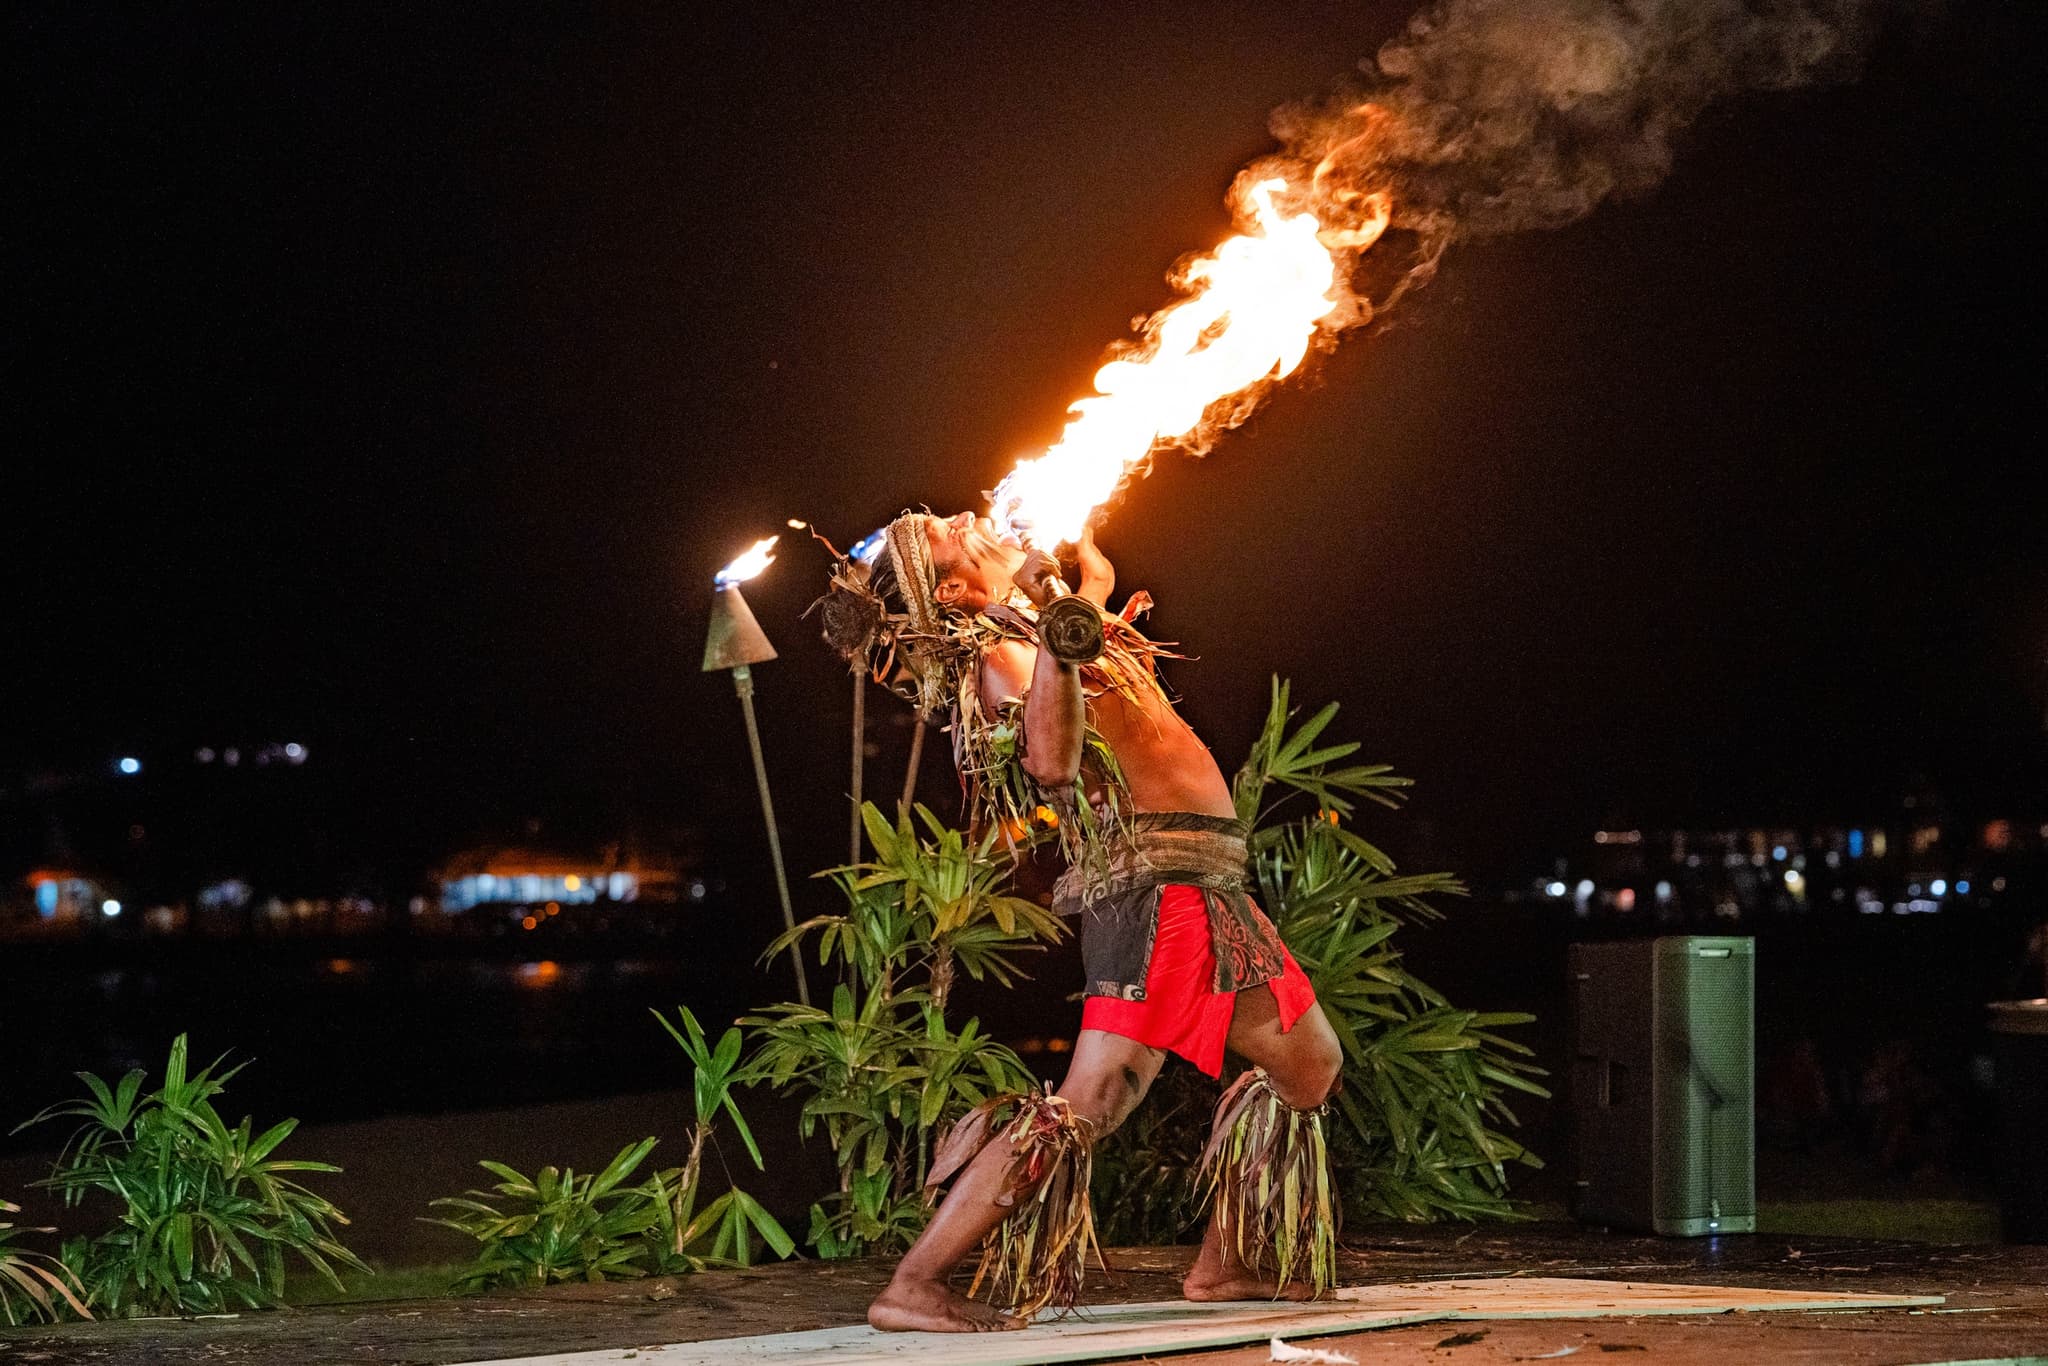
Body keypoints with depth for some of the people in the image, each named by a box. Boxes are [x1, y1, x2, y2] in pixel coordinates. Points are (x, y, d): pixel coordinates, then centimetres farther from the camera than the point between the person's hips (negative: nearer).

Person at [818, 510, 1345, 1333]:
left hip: (1206, 893, 10)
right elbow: (1052, 758, -28)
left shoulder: (1031, 638, 16)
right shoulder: (998, 655, -11)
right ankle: (913, 1289, -17)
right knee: (1084, 1108, -16)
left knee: (1310, 1063, 23)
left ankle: (1224, 1264, 28)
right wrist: (1053, 633, -33)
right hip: (1156, 888, -10)